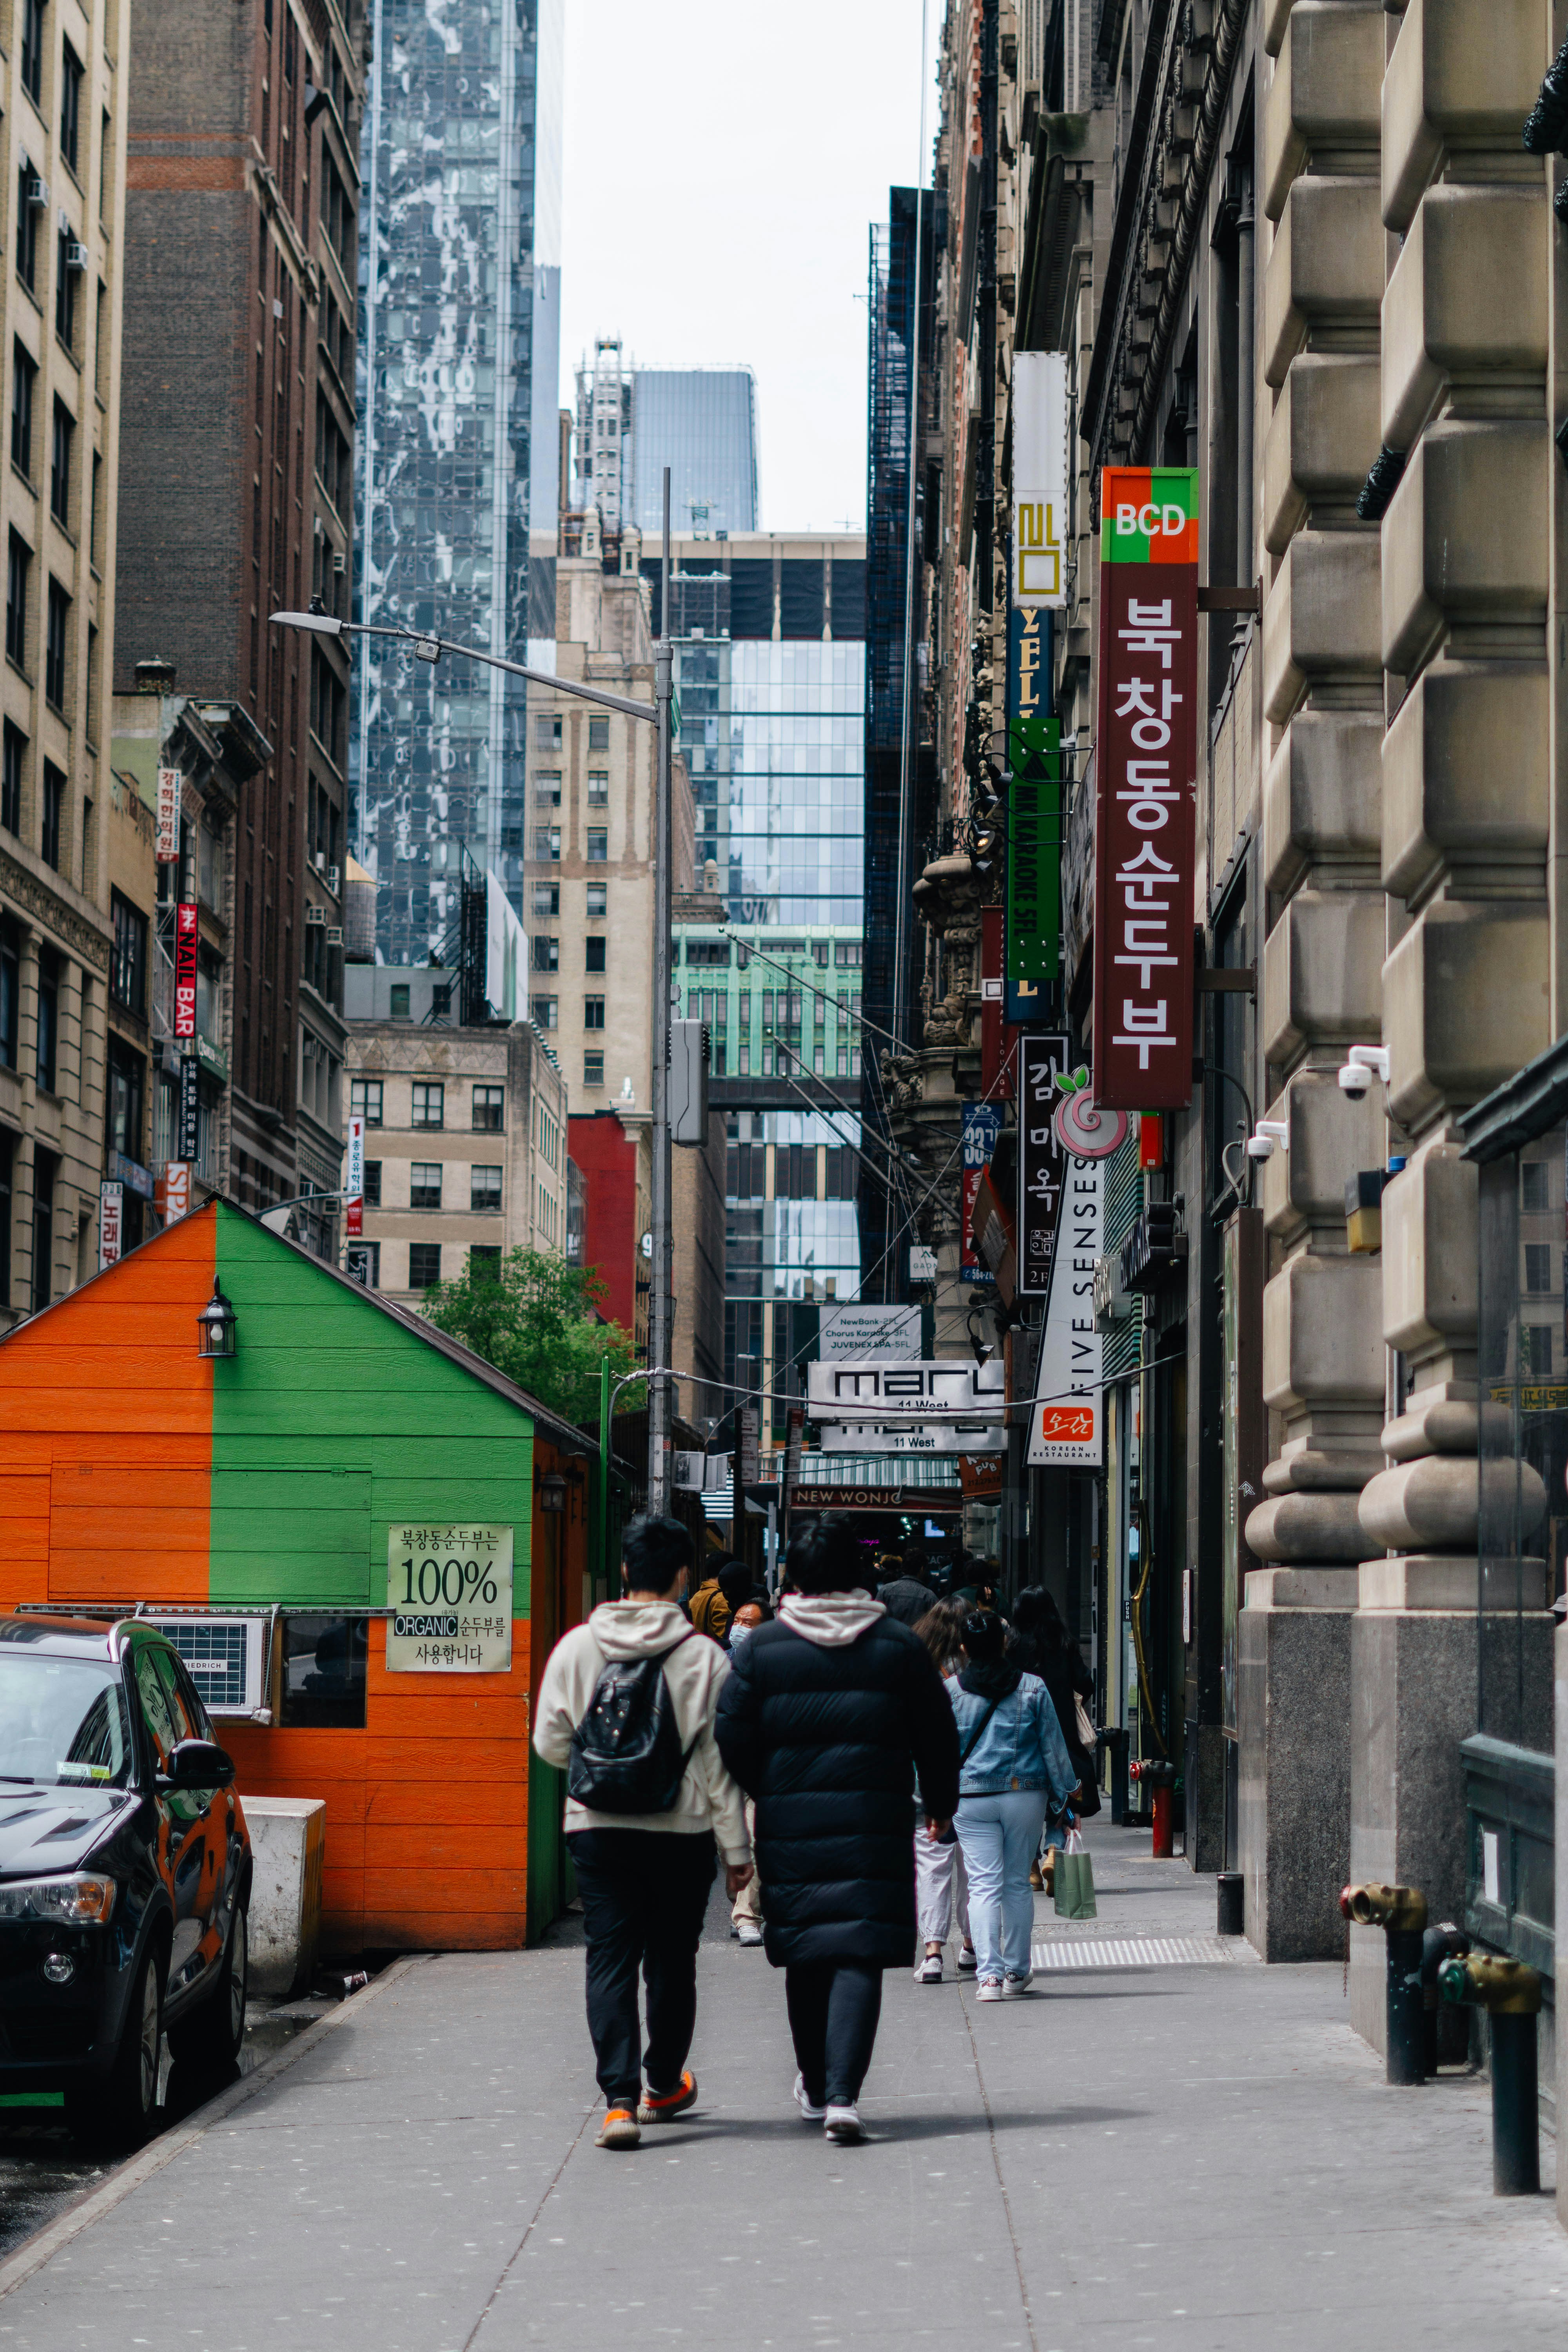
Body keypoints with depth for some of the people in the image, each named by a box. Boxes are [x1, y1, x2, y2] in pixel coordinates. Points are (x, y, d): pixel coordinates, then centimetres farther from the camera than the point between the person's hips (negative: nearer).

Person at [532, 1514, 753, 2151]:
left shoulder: (576, 1647, -2)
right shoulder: (705, 1657, -8)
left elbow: (551, 1742, 2)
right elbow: (719, 1761, -5)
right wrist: (737, 1846, 2)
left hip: (598, 1829, 1)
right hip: (681, 1832, -1)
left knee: (610, 1960, 2)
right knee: (672, 1963, 15)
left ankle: (619, 2098, -12)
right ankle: (664, 2086, 31)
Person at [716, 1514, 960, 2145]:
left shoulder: (763, 1648, 1)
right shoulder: (899, 1645, 4)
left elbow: (732, 1738, -2)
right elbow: (937, 1736, 10)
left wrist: (761, 1798, 15)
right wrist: (940, 1804, 25)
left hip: (790, 1825, 1)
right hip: (874, 1825, -1)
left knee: (805, 1956, 14)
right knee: (859, 1955, -4)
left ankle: (816, 2087, 27)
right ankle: (842, 2093, -17)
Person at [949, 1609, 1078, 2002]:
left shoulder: (949, 1691, -3)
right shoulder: (1033, 1688, -2)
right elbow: (1053, 1746, 2)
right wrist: (1064, 1795, 11)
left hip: (970, 1798, -1)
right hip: (1025, 1793, 1)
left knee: (983, 1884, -2)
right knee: (1018, 1883, 12)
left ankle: (989, 1973, -14)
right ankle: (1016, 1971, 22)